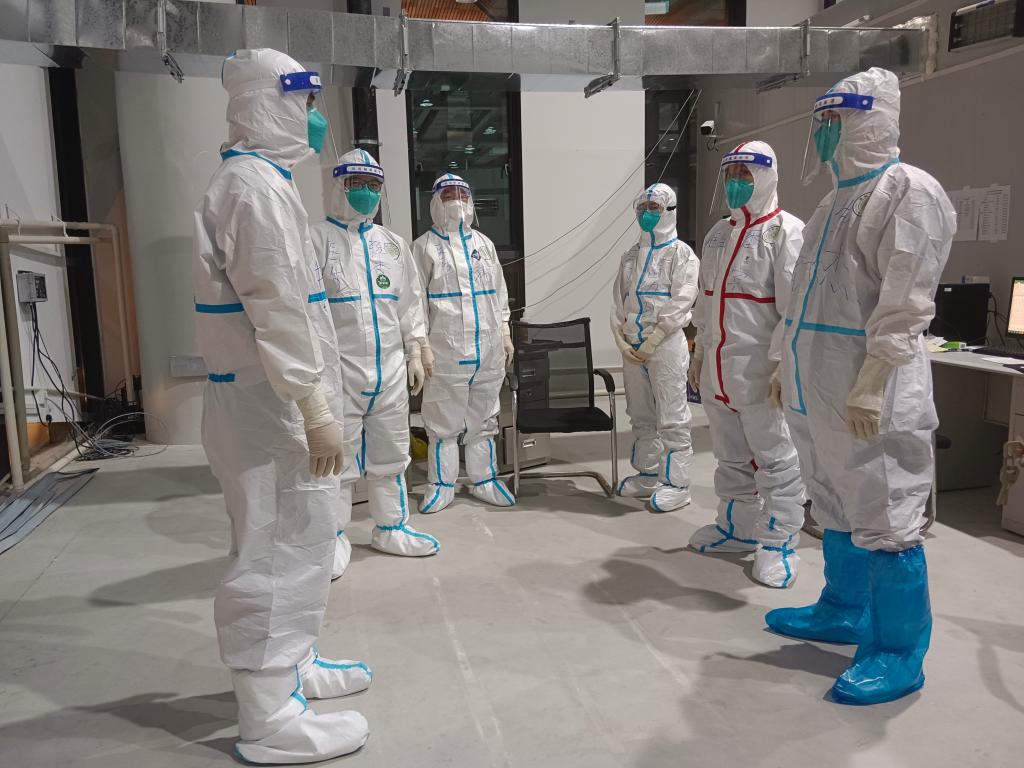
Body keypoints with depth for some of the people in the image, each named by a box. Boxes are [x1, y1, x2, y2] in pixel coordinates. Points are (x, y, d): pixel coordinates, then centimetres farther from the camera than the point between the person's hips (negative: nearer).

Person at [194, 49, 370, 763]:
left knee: (295, 540, 20)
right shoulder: (256, 185, -15)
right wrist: (315, 409, -22)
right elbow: (277, 310, -23)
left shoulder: (258, 179, 18)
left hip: (274, 400, 11)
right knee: (280, 549, -2)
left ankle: (290, 665, 37)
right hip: (270, 405, -11)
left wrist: (312, 398, 21)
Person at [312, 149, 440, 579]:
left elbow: (411, 301, 16)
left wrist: (415, 353, 10)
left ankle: (391, 528, 29)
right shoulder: (318, 241, -2)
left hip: (390, 370, 5)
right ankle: (334, 539, 18)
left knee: (391, 455, 14)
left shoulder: (392, 244, 13)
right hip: (340, 372, -5)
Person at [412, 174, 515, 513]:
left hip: (488, 348, 4)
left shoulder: (484, 243, 15)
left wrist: (506, 335, 12)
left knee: (483, 419, 11)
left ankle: (484, 480, 22)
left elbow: (499, 293, 18)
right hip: (446, 350, -4)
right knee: (443, 421, 2)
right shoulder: (425, 246, 1)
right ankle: (441, 485, 14)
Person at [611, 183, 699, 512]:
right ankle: (647, 474, 24)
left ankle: (676, 483, 3)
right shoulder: (631, 256, 16)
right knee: (641, 415, 13)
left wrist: (652, 342, -15)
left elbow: (681, 303, -11)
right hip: (632, 347, 7)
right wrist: (622, 339, 0)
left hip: (666, 345, -6)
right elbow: (619, 301, 13)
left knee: (672, 417, -4)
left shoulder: (681, 253, -2)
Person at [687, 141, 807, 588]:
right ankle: (736, 528, 33)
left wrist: (783, 365, -20)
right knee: (730, 458, 18)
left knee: (776, 463, 3)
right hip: (717, 370, 8)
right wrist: (699, 353, 19)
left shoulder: (786, 232, -10)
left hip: (760, 373, -7)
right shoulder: (717, 235, 15)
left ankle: (778, 544, 15)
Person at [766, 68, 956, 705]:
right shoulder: (838, 200, 18)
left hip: (867, 397, -9)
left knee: (883, 520, -1)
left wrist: (871, 385, -24)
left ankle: (900, 652, 13)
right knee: (838, 509, 19)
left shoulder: (909, 192, -10)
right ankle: (845, 611, 35)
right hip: (818, 390, 9)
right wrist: (790, 366, 20)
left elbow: (905, 302, -19)